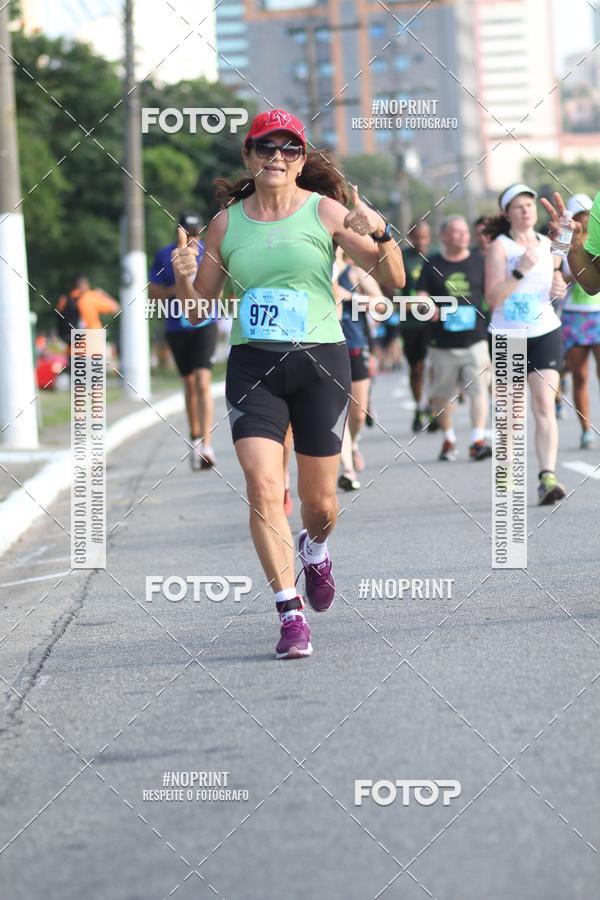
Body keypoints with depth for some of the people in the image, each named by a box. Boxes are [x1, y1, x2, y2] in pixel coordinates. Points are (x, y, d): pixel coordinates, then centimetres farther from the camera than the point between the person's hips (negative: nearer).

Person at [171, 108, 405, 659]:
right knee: (263, 487, -16)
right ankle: (290, 612, -10)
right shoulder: (227, 222, 6)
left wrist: (381, 234, -21)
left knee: (318, 498, 6)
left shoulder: (325, 211, -1)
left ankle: (315, 550, 42)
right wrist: (184, 279, -9)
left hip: (321, 362, -1)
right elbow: (199, 309, 12)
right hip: (253, 365, 1)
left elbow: (392, 279, -2)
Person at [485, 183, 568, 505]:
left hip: (545, 333, 2)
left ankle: (548, 476, -20)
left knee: (545, 405, -12)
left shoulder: (547, 244, 9)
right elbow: (493, 297, -16)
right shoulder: (500, 247, -6)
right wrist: (521, 269, -25)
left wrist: (560, 288, 1)